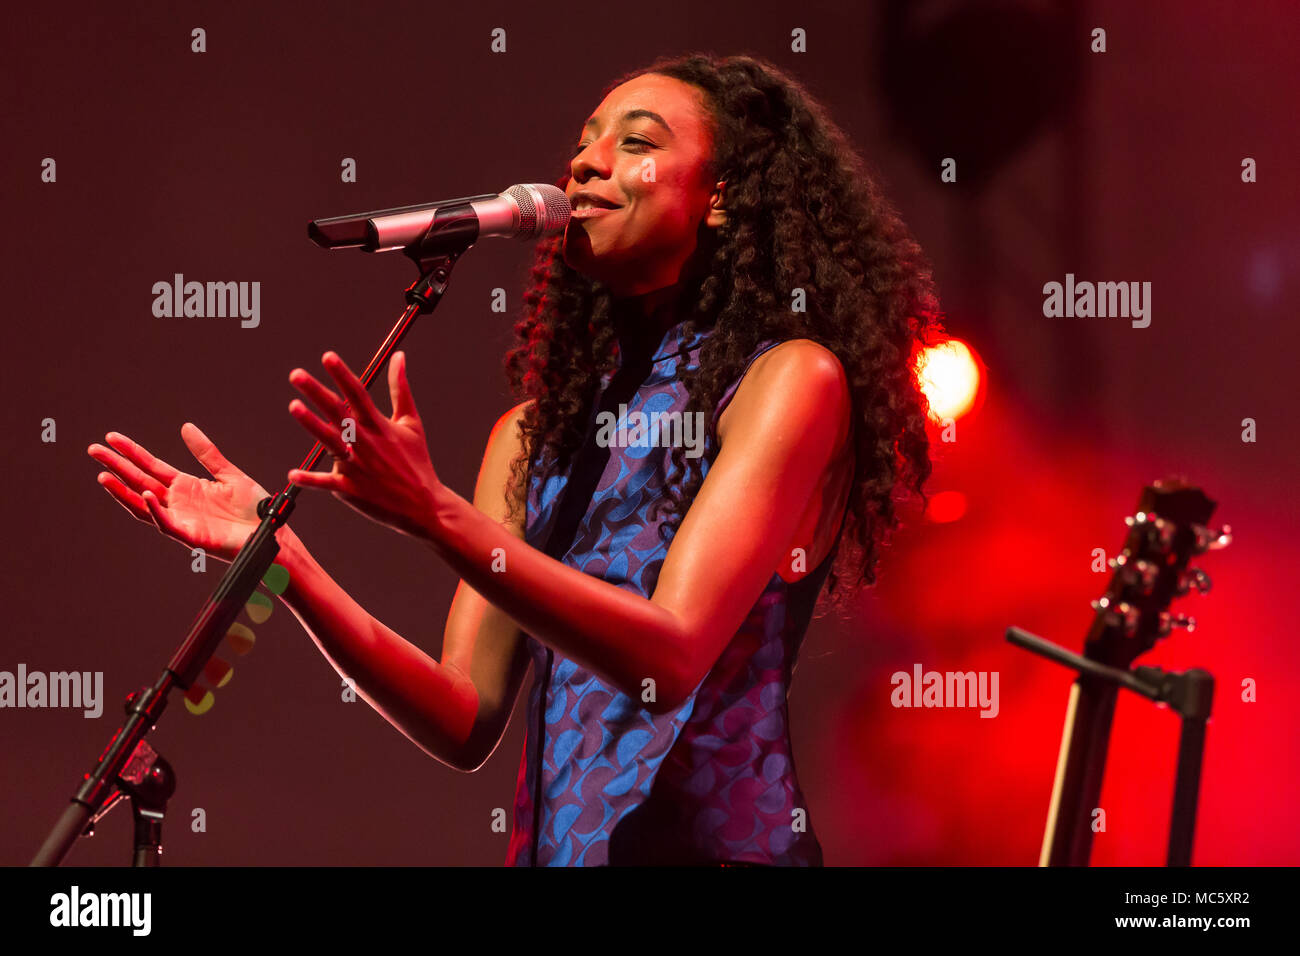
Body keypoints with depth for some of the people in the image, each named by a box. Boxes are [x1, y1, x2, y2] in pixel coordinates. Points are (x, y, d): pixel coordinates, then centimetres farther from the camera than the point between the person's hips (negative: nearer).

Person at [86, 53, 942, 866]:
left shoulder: (791, 381, -3)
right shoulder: (535, 429, 13)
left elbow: (669, 660, -15)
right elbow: (466, 725, 7)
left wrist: (437, 517, -22)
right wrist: (282, 559, -2)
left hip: (713, 842, -5)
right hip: (551, 846, 5)